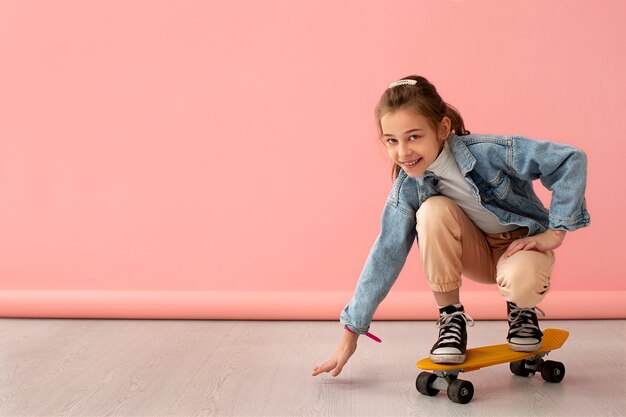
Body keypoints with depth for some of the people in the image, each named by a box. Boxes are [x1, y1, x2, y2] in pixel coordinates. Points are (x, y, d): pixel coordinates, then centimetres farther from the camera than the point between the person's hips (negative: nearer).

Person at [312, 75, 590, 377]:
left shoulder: (486, 152, -29)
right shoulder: (407, 188, -17)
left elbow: (572, 160, -28)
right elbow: (385, 256, -14)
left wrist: (554, 233, -24)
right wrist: (350, 336, -13)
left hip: (522, 241, -2)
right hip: (478, 253, 3)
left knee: (522, 283, -39)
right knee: (433, 211, -29)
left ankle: (521, 310, 3)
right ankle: (451, 319, -10)